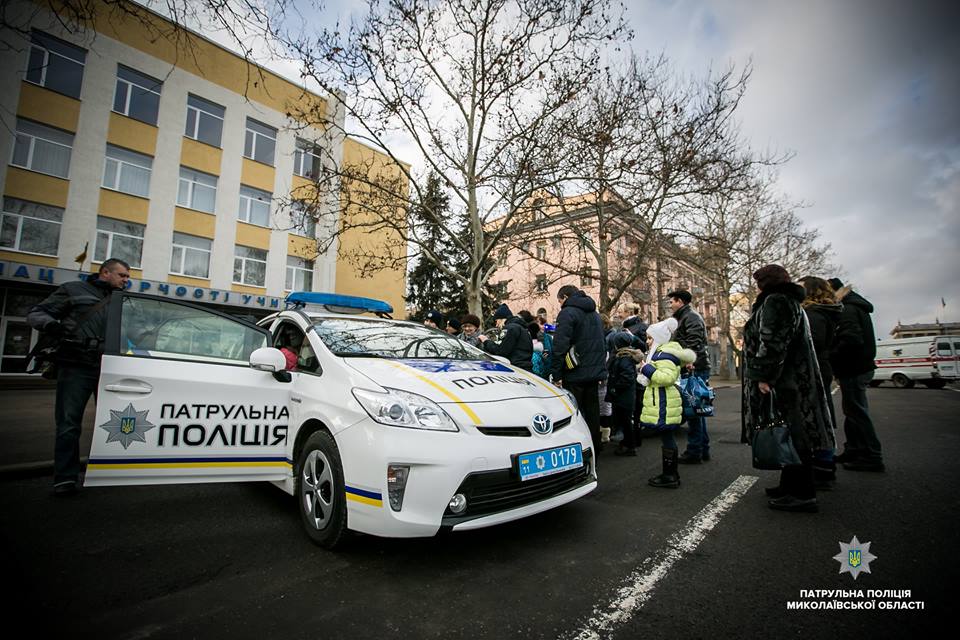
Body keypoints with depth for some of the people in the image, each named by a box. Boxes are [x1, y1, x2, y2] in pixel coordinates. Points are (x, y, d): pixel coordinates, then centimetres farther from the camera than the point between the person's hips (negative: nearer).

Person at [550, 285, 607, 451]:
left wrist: (556, 374, -16)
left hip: (575, 374, -8)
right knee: (592, 411, 14)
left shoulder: (567, 313, -10)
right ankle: (594, 449, 23)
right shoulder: (594, 313, 18)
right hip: (595, 373, 8)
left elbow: (560, 346, -19)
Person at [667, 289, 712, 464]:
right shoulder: (684, 317, 22)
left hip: (695, 369, -11)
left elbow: (694, 343, -24)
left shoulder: (690, 317, -9)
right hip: (696, 369, 11)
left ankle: (694, 452, -2)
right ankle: (703, 449, 22)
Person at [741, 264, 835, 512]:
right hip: (795, 378, 11)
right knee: (794, 435, 13)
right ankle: (791, 485, 22)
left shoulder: (775, 301, -11)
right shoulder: (791, 301, 22)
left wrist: (763, 376, -21)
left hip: (784, 381, -11)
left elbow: (772, 343, -22)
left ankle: (803, 494, -1)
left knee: (792, 435, -6)